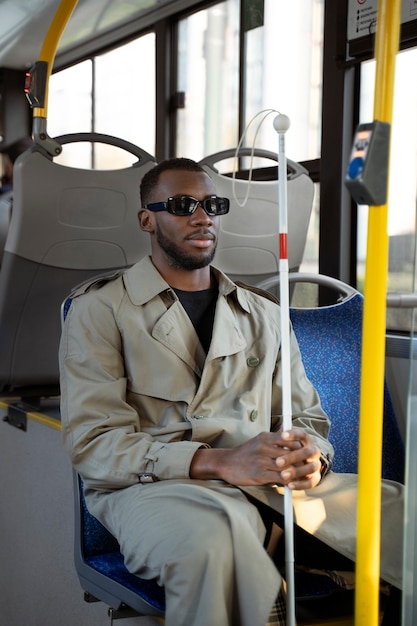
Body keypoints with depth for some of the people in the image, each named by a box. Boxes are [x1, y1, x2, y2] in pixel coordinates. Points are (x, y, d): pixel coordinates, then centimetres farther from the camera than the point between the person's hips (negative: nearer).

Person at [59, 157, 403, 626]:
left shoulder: (263, 314, 23)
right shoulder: (99, 309, 8)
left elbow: (308, 417, 21)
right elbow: (92, 443, -4)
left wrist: (310, 455, -7)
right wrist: (220, 461, -18)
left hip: (271, 483, 4)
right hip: (152, 485, -3)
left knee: (400, 512, -22)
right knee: (215, 530, -39)